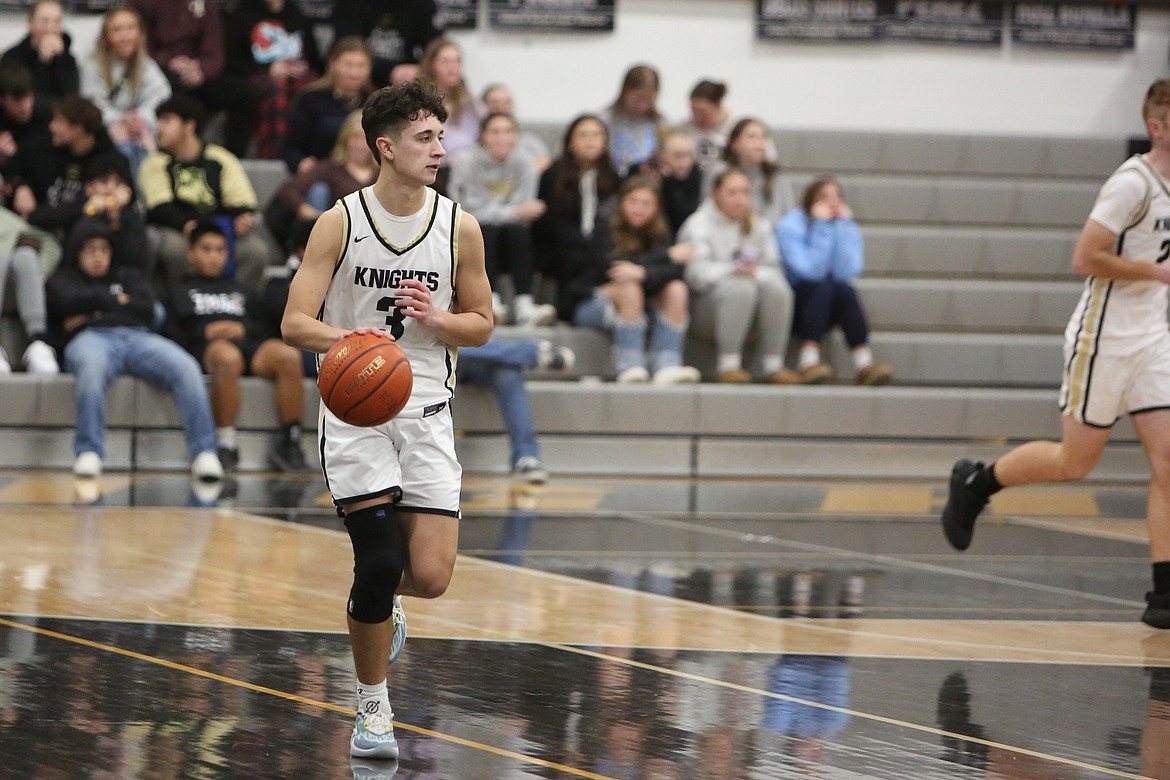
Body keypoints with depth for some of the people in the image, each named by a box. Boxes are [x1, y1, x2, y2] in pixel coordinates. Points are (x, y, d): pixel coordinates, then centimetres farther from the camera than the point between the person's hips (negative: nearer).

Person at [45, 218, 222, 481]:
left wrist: (96, 311, 7)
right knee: (92, 367, -45)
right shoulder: (63, 279, 30)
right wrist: (116, 301, 11)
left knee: (186, 368, -31)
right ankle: (88, 454, -47)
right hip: (91, 338, -3)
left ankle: (204, 454, -39)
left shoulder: (128, 277, 36)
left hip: (137, 337, 3)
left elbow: (146, 310, 14)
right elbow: (69, 301, 3)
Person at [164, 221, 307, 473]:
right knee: (228, 358, -44)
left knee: (288, 355, -34)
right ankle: (225, 444, -40)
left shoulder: (240, 290, 39)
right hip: (207, 347, -3)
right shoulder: (180, 290, 29)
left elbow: (266, 327, 24)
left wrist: (244, 329, 2)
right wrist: (205, 333, -5)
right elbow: (170, 333, 11)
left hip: (249, 343, 3)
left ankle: (289, 440, -32)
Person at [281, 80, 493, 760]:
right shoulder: (340, 224, -6)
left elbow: (481, 324, 9)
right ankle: (374, 709, 9)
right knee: (379, 559, -10)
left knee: (430, 576, -7)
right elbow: (296, 322, -8)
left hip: (426, 411, 2)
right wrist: (345, 337, -29)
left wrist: (434, 317, -12)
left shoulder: (460, 227, 0)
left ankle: (380, 597, 32)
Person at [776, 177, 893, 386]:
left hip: (826, 311, 4)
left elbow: (847, 272, -15)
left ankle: (864, 362, -36)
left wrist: (843, 224, -14)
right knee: (824, 287, -32)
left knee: (845, 290, -28)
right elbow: (811, 271, -22)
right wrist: (821, 226, -19)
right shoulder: (790, 227, -8)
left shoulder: (849, 229, 4)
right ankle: (808, 360, -44)